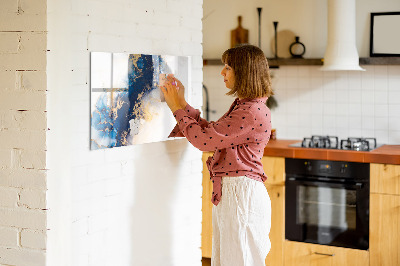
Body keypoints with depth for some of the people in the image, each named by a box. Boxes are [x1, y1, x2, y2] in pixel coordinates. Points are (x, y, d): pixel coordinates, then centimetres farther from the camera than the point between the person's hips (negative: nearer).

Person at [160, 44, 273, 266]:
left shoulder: (253, 112, -20)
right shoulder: (242, 106, 13)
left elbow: (204, 139, -19)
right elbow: (210, 132, 17)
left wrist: (178, 108, -7)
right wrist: (182, 103, 14)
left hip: (242, 194, -10)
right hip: (228, 192, 10)